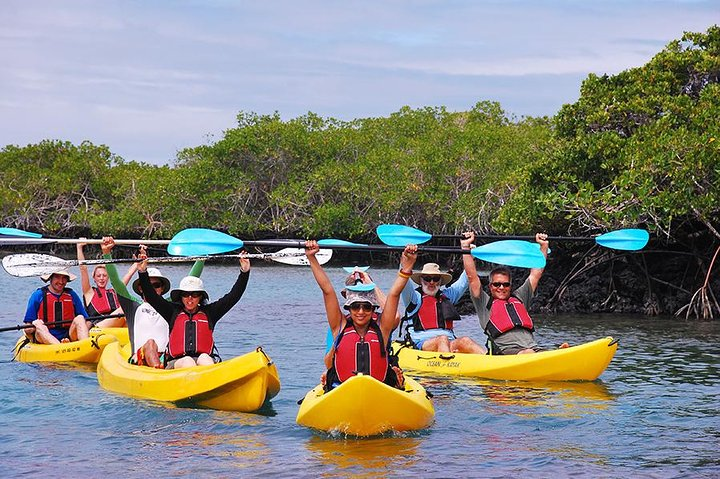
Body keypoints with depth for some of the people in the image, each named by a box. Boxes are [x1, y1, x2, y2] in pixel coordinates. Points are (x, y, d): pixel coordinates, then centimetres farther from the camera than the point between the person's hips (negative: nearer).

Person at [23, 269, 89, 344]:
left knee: (79, 318, -20)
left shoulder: (72, 295, 14)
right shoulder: (38, 295, 5)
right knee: (39, 327, -32)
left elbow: (86, 320, 11)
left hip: (68, 337, 2)